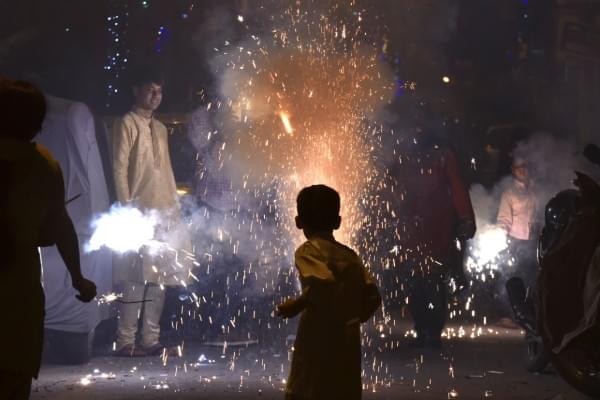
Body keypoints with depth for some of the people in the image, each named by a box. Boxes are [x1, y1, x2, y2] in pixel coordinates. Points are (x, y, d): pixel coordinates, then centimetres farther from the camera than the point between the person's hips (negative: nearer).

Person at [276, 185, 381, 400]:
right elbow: (373, 297, 7)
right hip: (348, 349, 6)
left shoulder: (308, 250, -6)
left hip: (318, 347, -6)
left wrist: (296, 305, -12)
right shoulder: (350, 255, 13)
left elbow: (323, 283, -25)